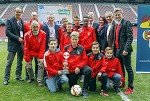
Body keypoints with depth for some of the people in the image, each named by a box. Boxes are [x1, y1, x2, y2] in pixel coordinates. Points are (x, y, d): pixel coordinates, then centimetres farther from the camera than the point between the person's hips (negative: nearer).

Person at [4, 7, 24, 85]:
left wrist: (23, 39, -2)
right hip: (13, 45, -5)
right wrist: (17, 38, -17)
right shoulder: (9, 21, -4)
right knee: (9, 62, -1)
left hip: (21, 44, 5)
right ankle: (6, 78, 8)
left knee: (20, 62, 13)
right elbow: (7, 33, -12)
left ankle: (18, 76, 26)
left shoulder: (22, 21, 11)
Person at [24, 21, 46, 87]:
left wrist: (41, 57, -18)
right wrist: (27, 59, -10)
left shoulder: (43, 34, -16)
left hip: (39, 53, -1)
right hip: (30, 53, 1)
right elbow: (26, 48, -11)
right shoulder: (27, 35, -15)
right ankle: (31, 78, 29)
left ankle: (39, 81, -3)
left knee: (41, 65, -13)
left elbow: (42, 46, -15)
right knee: (28, 66, 1)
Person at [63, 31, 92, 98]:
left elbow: (84, 60, -1)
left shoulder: (81, 48, -2)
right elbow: (63, 58, 7)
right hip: (71, 70, 1)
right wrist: (64, 63, -16)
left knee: (89, 70, -34)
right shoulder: (66, 48, 0)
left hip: (79, 68, -1)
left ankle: (84, 90, -21)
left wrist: (78, 67, -15)